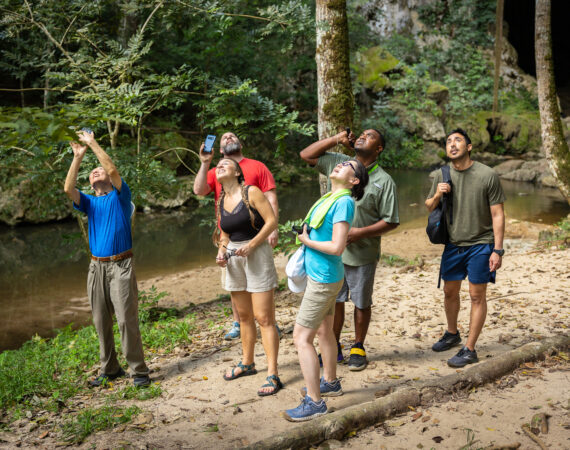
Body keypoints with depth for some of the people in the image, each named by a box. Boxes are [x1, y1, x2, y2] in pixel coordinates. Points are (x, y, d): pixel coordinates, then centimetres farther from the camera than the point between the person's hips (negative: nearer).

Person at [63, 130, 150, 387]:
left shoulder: (119, 196, 6)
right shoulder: (89, 202, 15)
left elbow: (113, 169, -11)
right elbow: (68, 189, -4)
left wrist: (92, 143, -5)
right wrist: (78, 157, -5)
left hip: (120, 265, -5)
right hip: (97, 267, 5)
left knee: (126, 319, -9)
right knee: (101, 321, 7)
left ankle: (139, 370, -2)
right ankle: (109, 369, 19)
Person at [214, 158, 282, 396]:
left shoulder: (251, 193, -8)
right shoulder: (221, 202, 10)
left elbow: (271, 221, -13)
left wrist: (251, 245, -20)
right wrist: (221, 251, 1)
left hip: (257, 255, -6)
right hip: (233, 260, 6)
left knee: (263, 318, -8)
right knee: (244, 316, 16)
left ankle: (273, 375, -5)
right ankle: (247, 363, 32)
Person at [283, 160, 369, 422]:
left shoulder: (344, 203, -20)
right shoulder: (329, 198, 8)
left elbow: (337, 247, -26)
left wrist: (306, 240, -13)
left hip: (324, 279, -10)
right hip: (319, 275, 10)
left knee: (301, 337, -8)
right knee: (324, 331, 22)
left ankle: (314, 402, -3)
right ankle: (330, 383, 40)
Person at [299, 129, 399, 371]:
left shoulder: (384, 181, -7)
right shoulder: (338, 163, 5)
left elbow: (391, 221, -8)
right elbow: (306, 155, 10)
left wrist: (361, 232, -20)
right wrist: (336, 140, 0)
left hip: (363, 253, -3)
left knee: (362, 303, 11)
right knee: (333, 300, 12)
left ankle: (358, 348, 29)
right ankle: (334, 346, 28)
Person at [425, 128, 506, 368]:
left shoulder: (488, 175, -12)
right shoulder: (442, 175, 0)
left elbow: (497, 215, -11)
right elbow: (429, 207, 12)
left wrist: (497, 250, -15)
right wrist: (436, 196, -11)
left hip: (480, 245, -5)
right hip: (453, 244, 5)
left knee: (477, 296, 1)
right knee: (450, 292, 16)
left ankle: (469, 350, 9)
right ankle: (452, 334, 39)